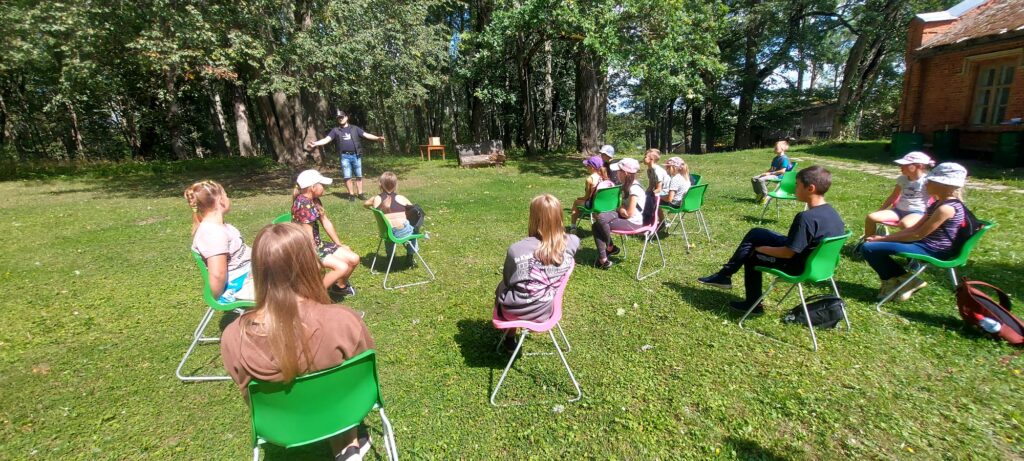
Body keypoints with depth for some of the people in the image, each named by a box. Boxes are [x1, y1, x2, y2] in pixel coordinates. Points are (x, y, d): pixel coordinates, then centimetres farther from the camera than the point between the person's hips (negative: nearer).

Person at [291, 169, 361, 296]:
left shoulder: (315, 200, 5)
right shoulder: (302, 203, -24)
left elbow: (326, 222, 12)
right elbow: (308, 235, -23)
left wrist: (340, 245, 14)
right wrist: (316, 256, -16)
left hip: (317, 244, 9)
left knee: (354, 259, 4)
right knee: (342, 267, -24)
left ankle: (340, 285, 31)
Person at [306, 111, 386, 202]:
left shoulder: (354, 128, 10)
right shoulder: (335, 130, 7)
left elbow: (366, 135, 7)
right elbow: (326, 139, -2)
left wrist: (377, 138, -7)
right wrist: (315, 143, -18)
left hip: (356, 155, 1)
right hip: (345, 157, -1)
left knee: (358, 176, 4)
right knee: (347, 177, -1)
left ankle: (360, 194, 12)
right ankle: (351, 194, 8)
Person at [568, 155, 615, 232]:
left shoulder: (590, 179, -20)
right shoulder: (604, 176, -1)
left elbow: (587, 196, -11)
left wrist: (579, 198, 10)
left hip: (593, 204, -6)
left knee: (576, 202, 18)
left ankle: (573, 226, 23)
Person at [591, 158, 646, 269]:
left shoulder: (634, 188, -20)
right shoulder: (627, 185, 11)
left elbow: (629, 213, -22)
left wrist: (620, 210, -4)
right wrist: (620, 209, -1)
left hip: (634, 222, -10)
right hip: (626, 217, 10)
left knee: (601, 220, -25)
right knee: (595, 226, -8)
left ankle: (610, 247, 2)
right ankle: (603, 259, -11)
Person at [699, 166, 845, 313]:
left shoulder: (806, 217, -30)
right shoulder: (832, 212, -1)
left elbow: (788, 253, -25)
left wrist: (762, 248, -8)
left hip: (799, 266, -9)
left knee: (752, 255, 12)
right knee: (755, 234, 12)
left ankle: (753, 303, 25)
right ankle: (725, 275, 18)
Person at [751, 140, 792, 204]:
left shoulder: (784, 158, -12)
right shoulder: (775, 158, 18)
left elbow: (782, 171, -19)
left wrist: (770, 173, -17)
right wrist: (765, 173, 5)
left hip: (778, 176, -10)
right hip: (772, 174, 10)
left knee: (760, 180, -32)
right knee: (753, 179, -2)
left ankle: (765, 196, -17)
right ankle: (759, 194, 7)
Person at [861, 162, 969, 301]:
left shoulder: (946, 208, -20)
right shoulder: (938, 204, 10)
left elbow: (918, 235, -19)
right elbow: (914, 228, 10)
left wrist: (885, 239, -11)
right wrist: (885, 237, 1)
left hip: (932, 251, -10)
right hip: (928, 245, 10)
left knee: (868, 248, -18)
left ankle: (903, 281, 1)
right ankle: (894, 281, 13)